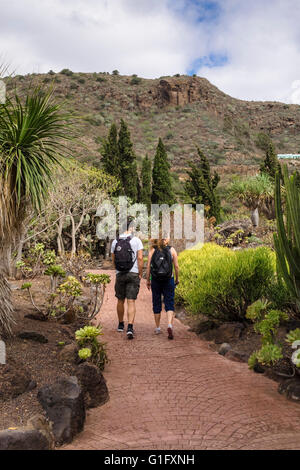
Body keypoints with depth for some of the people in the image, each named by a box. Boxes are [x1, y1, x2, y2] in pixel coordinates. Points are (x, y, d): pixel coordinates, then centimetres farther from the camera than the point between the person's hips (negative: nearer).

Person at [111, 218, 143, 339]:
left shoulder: (115, 242, 3)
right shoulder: (136, 240, -6)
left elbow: (113, 260, 8)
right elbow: (140, 258, -12)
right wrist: (140, 274, -3)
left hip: (120, 275, 3)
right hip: (133, 274, -3)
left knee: (120, 300, 17)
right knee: (131, 302, -3)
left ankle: (121, 325, 31)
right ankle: (130, 327, -14)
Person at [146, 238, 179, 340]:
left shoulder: (152, 250, 0)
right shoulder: (172, 250, 0)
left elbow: (148, 266, -3)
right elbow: (176, 266, -1)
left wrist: (148, 280, 5)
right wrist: (177, 278, 12)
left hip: (155, 280, 1)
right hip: (168, 280, -1)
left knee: (156, 304, 13)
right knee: (169, 304, 4)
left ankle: (157, 328, 22)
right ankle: (170, 325, -17)